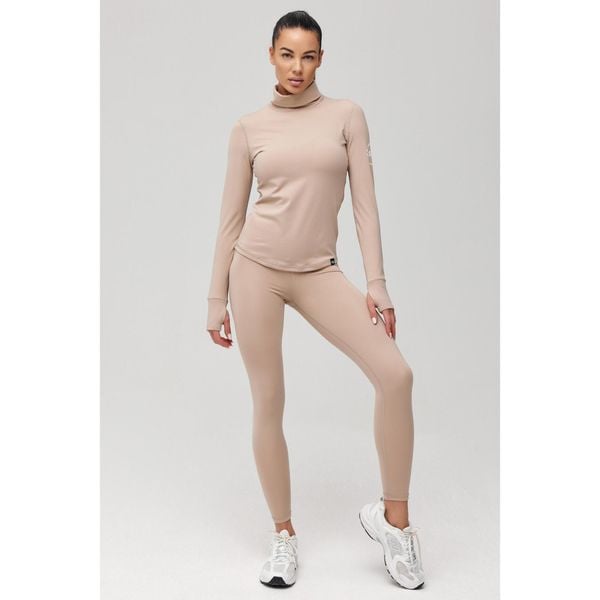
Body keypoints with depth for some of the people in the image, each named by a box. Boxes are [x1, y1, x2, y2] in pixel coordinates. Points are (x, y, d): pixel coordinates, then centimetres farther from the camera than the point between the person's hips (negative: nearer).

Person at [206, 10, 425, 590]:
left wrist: (377, 282, -6)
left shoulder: (346, 115, 6)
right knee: (268, 403, 3)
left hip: (318, 273, 0)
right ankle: (284, 535, 21)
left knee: (395, 375, -16)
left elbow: (364, 204, 2)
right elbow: (231, 217, 6)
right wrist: (216, 298, 4)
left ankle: (393, 516, 2)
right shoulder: (248, 127, 5)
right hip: (257, 266, 0)